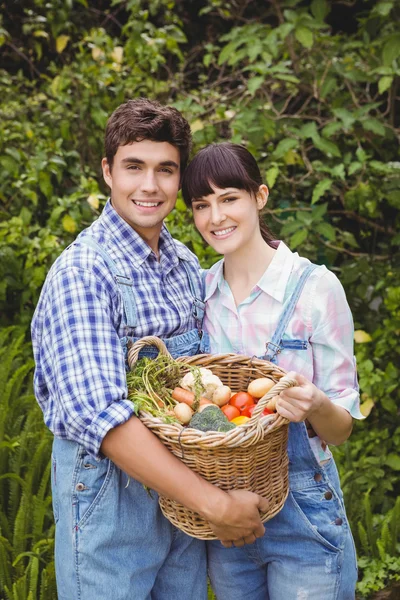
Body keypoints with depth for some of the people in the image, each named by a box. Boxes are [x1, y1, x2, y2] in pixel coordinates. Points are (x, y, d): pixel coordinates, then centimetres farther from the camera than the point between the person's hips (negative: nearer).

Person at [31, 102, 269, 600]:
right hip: (110, 490, -6)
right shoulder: (81, 273, -19)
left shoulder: (185, 264, 4)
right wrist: (216, 504, -28)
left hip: (183, 486, 7)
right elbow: (99, 414, -28)